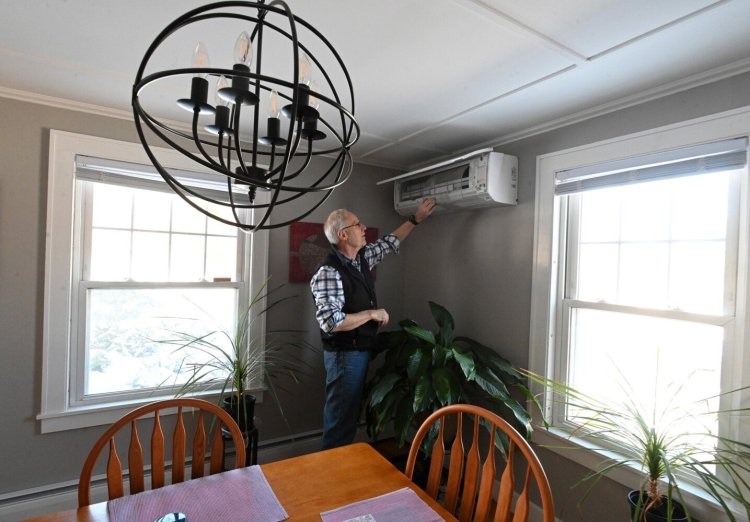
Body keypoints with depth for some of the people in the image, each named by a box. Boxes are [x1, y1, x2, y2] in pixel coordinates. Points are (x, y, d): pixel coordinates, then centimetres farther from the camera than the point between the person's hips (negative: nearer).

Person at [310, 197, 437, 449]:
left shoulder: (362, 257, 4)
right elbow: (330, 322, -30)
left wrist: (416, 218, 22)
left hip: (361, 350, 9)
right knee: (340, 418, 4)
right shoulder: (329, 272, -23)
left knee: (351, 412, 21)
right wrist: (372, 314, -20)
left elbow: (389, 243, 20)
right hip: (345, 354, -9)